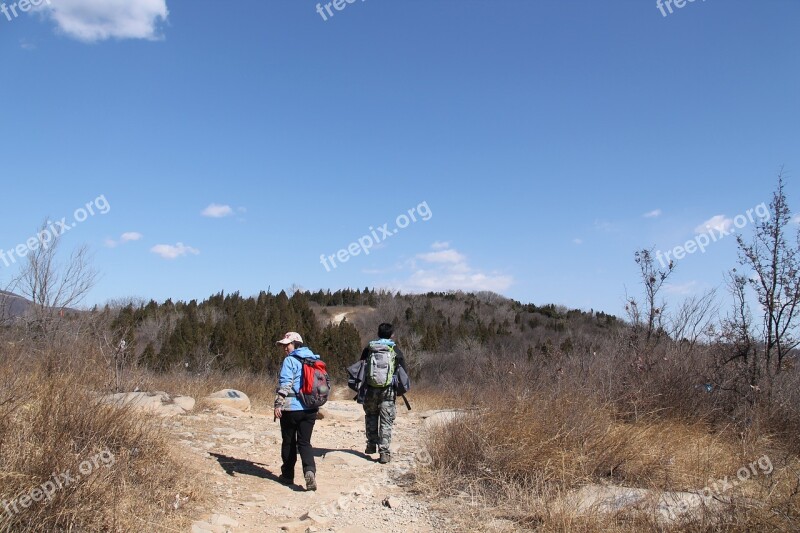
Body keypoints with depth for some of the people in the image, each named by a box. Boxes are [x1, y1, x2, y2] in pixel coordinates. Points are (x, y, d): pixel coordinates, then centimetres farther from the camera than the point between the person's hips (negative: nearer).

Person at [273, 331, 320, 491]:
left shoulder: (290, 361, -8)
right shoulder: (314, 360, 13)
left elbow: (285, 384, -18)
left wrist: (279, 404, -18)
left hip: (291, 408, -5)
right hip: (310, 409, 5)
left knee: (288, 442, 11)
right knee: (304, 442, 7)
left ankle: (288, 475, 21)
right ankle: (310, 470, -16)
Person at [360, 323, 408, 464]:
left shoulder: (369, 349, 5)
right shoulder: (396, 350, 1)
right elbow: (404, 372, 3)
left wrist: (361, 388, 20)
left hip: (371, 389, 2)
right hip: (388, 390, -1)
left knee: (371, 417, 21)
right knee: (386, 422, 2)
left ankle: (371, 445, 24)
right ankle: (384, 452, -3)